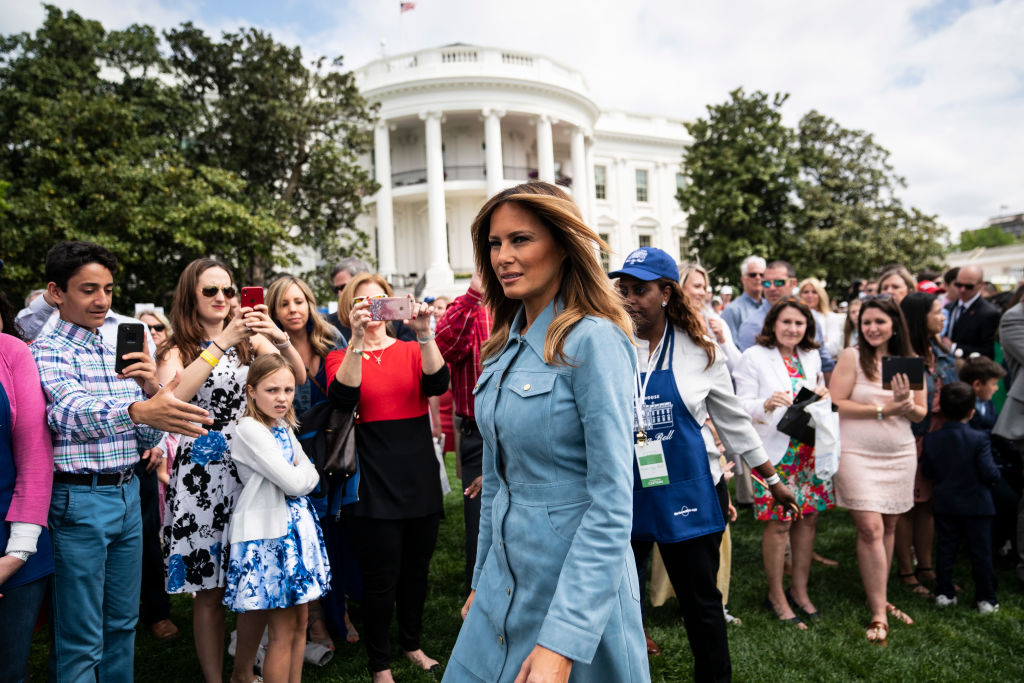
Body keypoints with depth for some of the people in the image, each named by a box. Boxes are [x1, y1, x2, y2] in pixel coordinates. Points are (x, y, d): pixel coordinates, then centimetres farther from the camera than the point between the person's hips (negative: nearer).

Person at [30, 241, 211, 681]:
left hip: (128, 494, 7)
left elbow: (146, 439, 12)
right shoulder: (46, 352, -8)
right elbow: (72, 413, -29)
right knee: (81, 643, 4)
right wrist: (139, 410, -49)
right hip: (78, 499, -6)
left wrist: (151, 389, -8)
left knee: (122, 624, 17)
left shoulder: (118, 354, 12)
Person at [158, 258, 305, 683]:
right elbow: (171, 397, -19)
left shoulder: (251, 339, 8)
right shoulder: (178, 348, 1)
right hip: (201, 475, -2)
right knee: (210, 591, 5)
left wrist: (279, 338, -20)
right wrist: (221, 342, -22)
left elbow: (298, 376, -2)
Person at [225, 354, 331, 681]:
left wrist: (299, 473, -10)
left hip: (298, 525, 8)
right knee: (283, 632, 1)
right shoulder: (250, 429, -16)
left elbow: (312, 477, 9)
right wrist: (303, 470, 0)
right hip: (270, 532, -8)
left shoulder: (285, 427, 9)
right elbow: (293, 483, -19)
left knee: (300, 622, 14)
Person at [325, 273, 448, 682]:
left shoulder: (410, 351, 6)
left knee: (416, 568, 17)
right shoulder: (341, 356, 1)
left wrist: (424, 334, -27)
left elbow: (437, 384, -14)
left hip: (420, 476, 3)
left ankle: (412, 644, 39)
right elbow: (342, 398, -20)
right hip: (375, 483, -3)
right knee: (381, 576, 4)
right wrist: (357, 339, -27)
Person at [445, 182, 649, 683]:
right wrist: (481, 579, 16)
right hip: (506, 578, 7)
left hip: (578, 586, -7)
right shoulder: (505, 346, 5)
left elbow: (612, 503, -21)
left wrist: (562, 642, -23)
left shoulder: (594, 341, -18)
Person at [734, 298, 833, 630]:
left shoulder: (811, 356, 13)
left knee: (808, 518, 9)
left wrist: (824, 396, -1)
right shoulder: (755, 357, -5)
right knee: (779, 523, -3)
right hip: (774, 451, -6)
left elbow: (817, 397, 22)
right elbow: (742, 405, -9)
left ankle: (799, 590, 26)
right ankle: (776, 596, 14)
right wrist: (767, 404, -28)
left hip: (809, 448, 6)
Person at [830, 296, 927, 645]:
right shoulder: (851, 357, -5)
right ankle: (878, 614, -1)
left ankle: (880, 599, 26)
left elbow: (921, 413, 9)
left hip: (900, 455, 5)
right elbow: (834, 404, -12)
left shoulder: (910, 361, 7)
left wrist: (905, 404, -13)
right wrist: (881, 409, -15)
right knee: (871, 529, -9)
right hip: (857, 455, -4)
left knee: (889, 528, 11)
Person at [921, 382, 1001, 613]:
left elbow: (928, 472, -1)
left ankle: (944, 593, 16)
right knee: (981, 552, 7)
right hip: (977, 505, -3)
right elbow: (990, 473, -16)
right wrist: (995, 475, 6)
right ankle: (986, 598, 14)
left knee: (945, 549, 11)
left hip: (944, 505, 3)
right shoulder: (979, 439, -15)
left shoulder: (930, 440, -5)